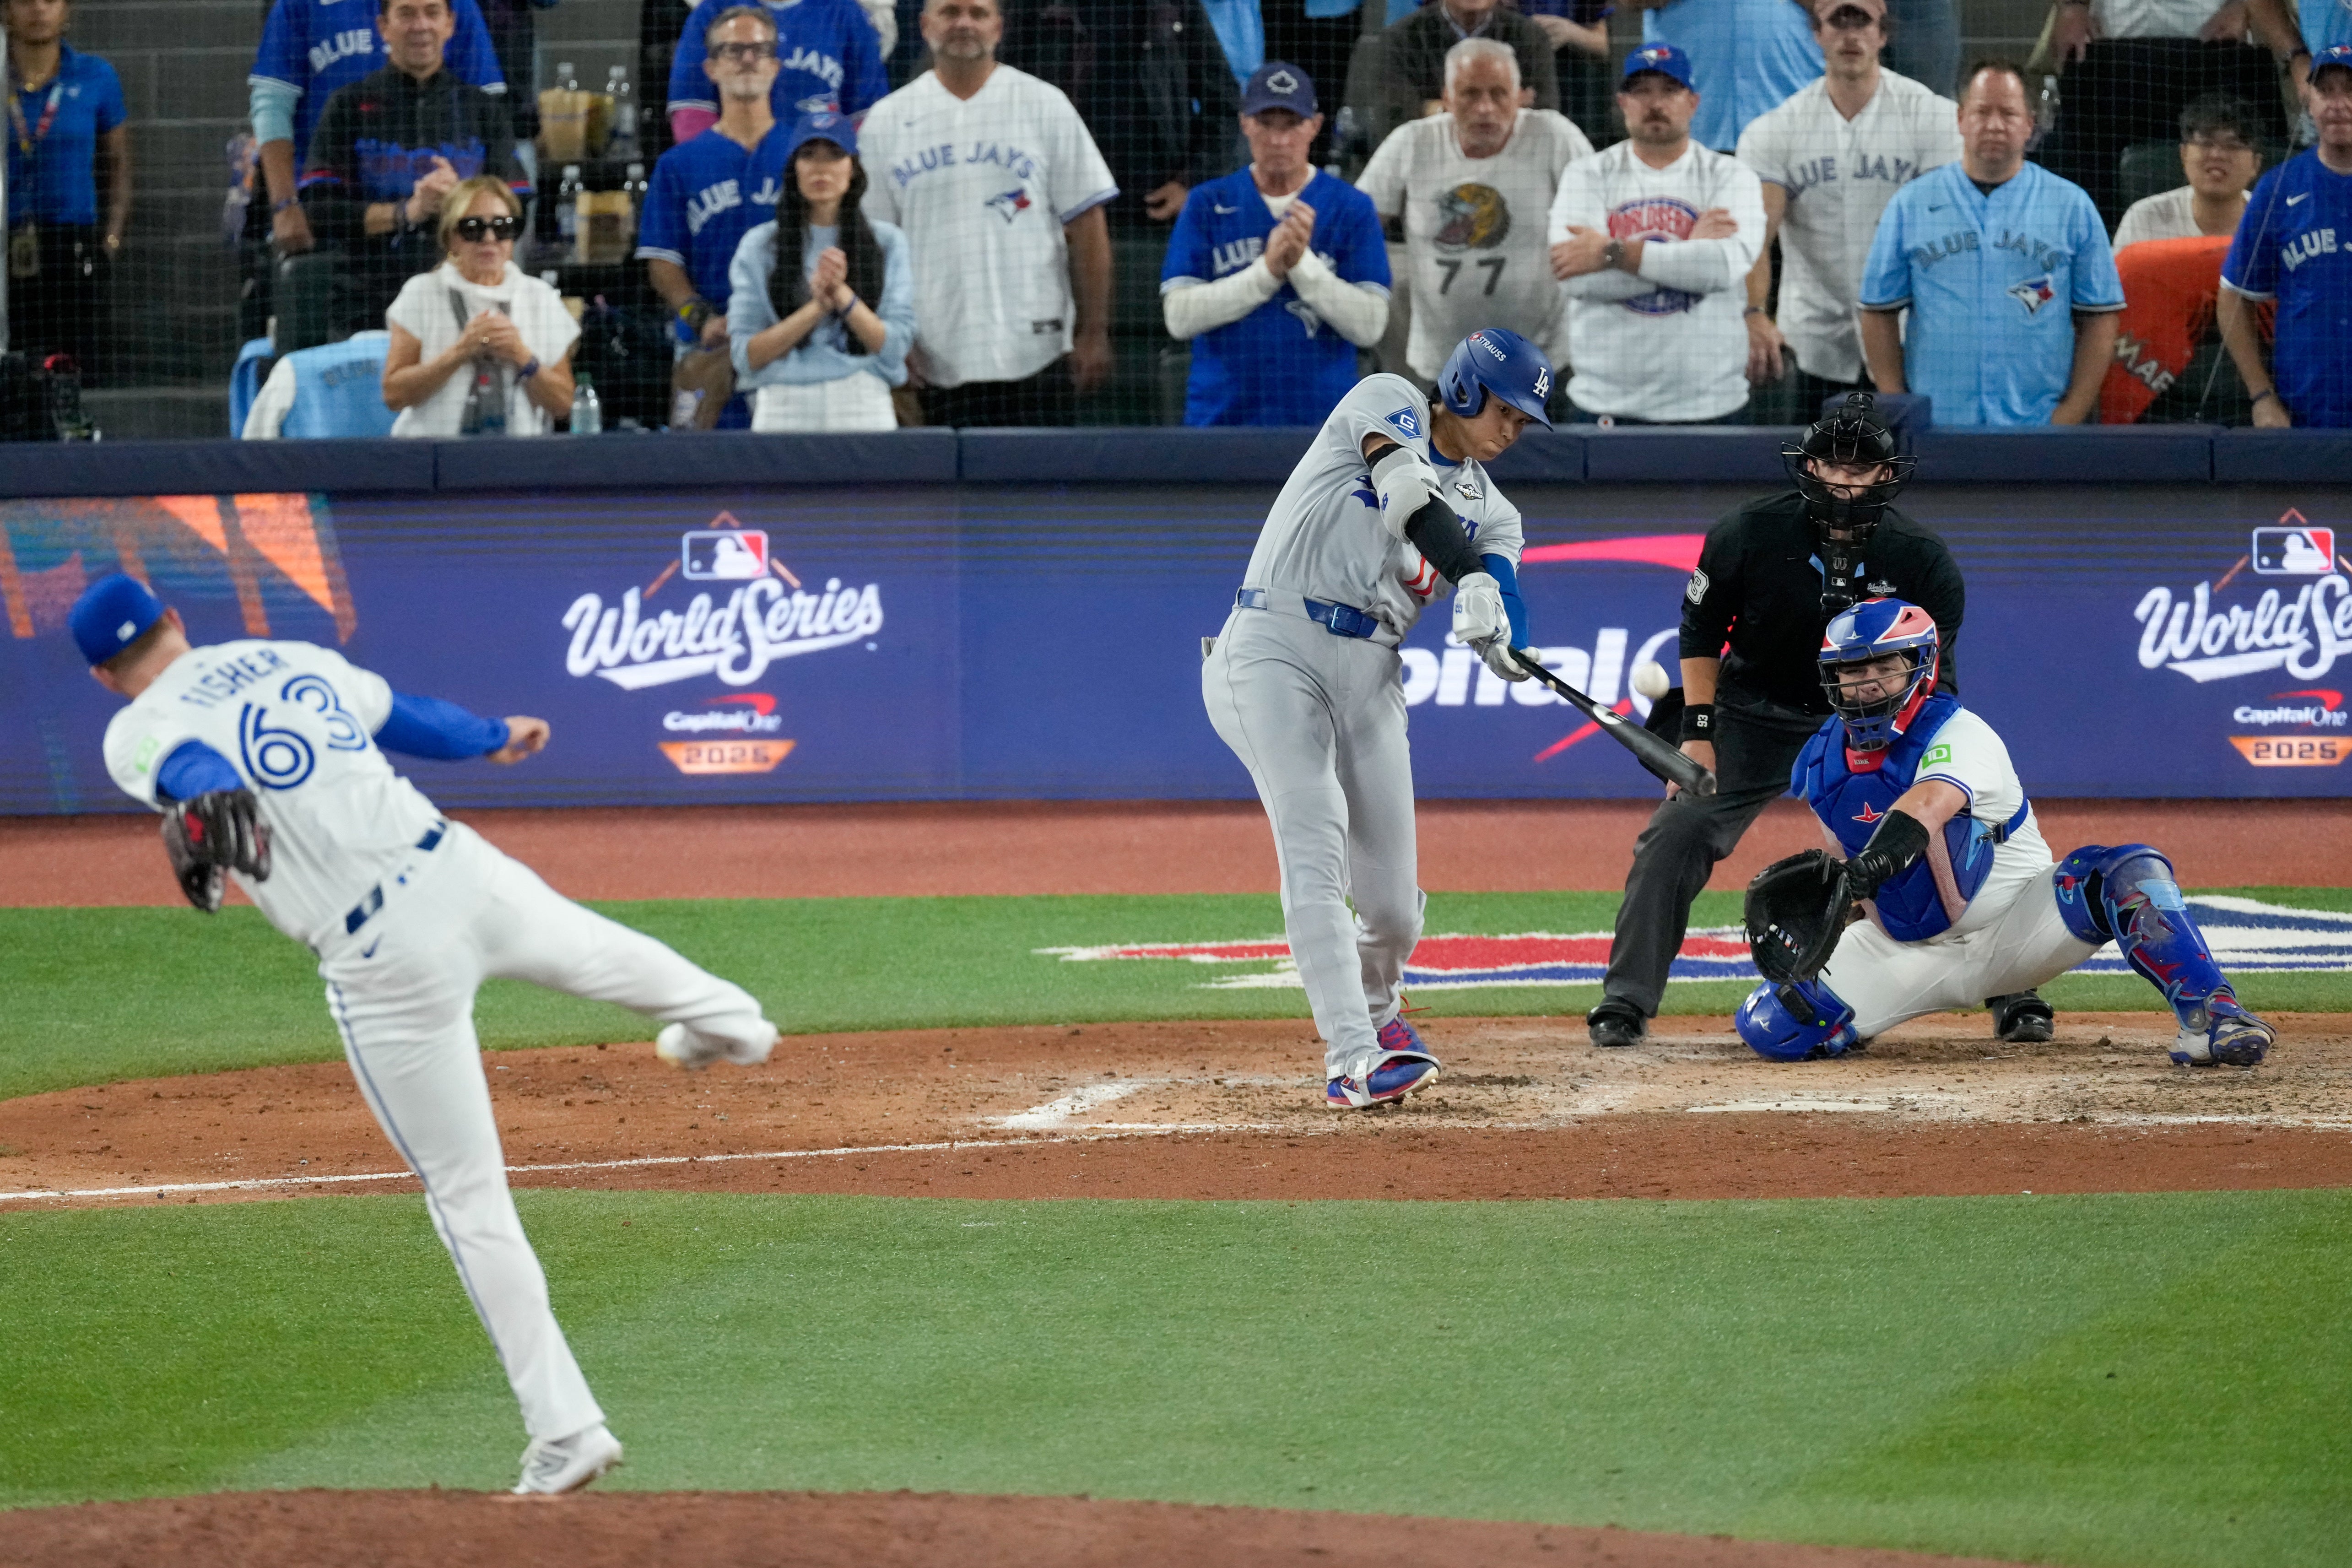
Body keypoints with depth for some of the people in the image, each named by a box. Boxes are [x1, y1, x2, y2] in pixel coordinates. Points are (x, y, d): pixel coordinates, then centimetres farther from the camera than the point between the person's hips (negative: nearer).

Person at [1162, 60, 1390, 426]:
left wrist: (1302, 263, -14)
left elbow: (1370, 327, -4)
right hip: (1220, 418, 1)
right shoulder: (1207, 205, 7)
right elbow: (1179, 318, -3)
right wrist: (1268, 270, -12)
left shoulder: (1351, 208, 4)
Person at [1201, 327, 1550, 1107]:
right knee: (1315, 844, -23)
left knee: (1392, 905, 1)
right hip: (1276, 652, -6)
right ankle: (1353, 1057, -32)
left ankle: (1376, 1008, 35)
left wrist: (1491, 617, -25)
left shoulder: (1490, 511, 16)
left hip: (1371, 677, 6)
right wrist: (1472, 575, -29)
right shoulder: (1389, 403, 2)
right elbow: (1405, 490, -18)